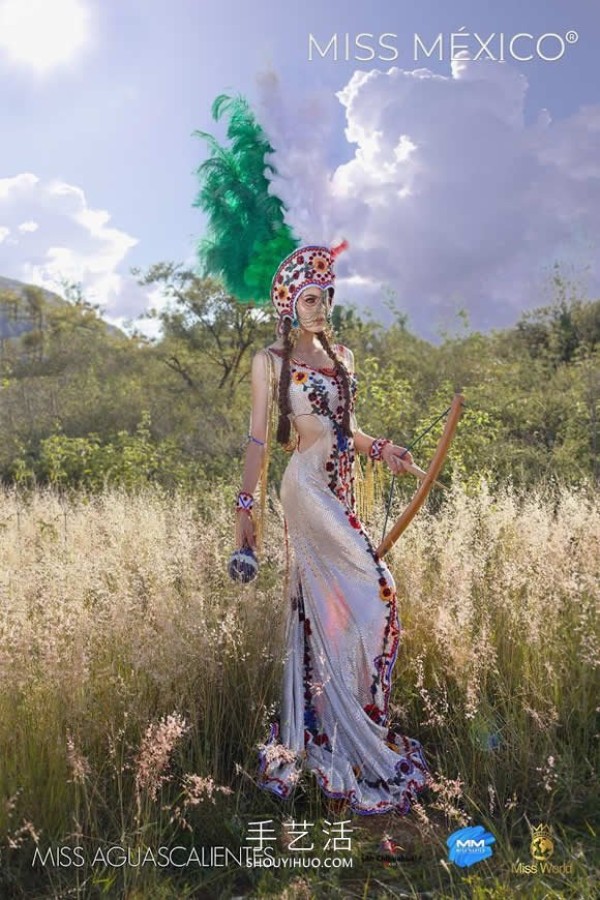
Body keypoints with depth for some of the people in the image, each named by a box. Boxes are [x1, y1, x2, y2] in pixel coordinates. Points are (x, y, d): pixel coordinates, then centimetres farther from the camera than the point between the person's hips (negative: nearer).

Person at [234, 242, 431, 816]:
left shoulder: (339, 355, 14)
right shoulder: (271, 361, -3)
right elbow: (258, 436, -5)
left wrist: (379, 449, 3)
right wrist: (245, 506, -10)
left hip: (340, 488, 6)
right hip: (308, 488, -6)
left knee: (321, 608, 12)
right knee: (371, 597, -8)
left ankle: (315, 727, 28)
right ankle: (357, 746, 7)